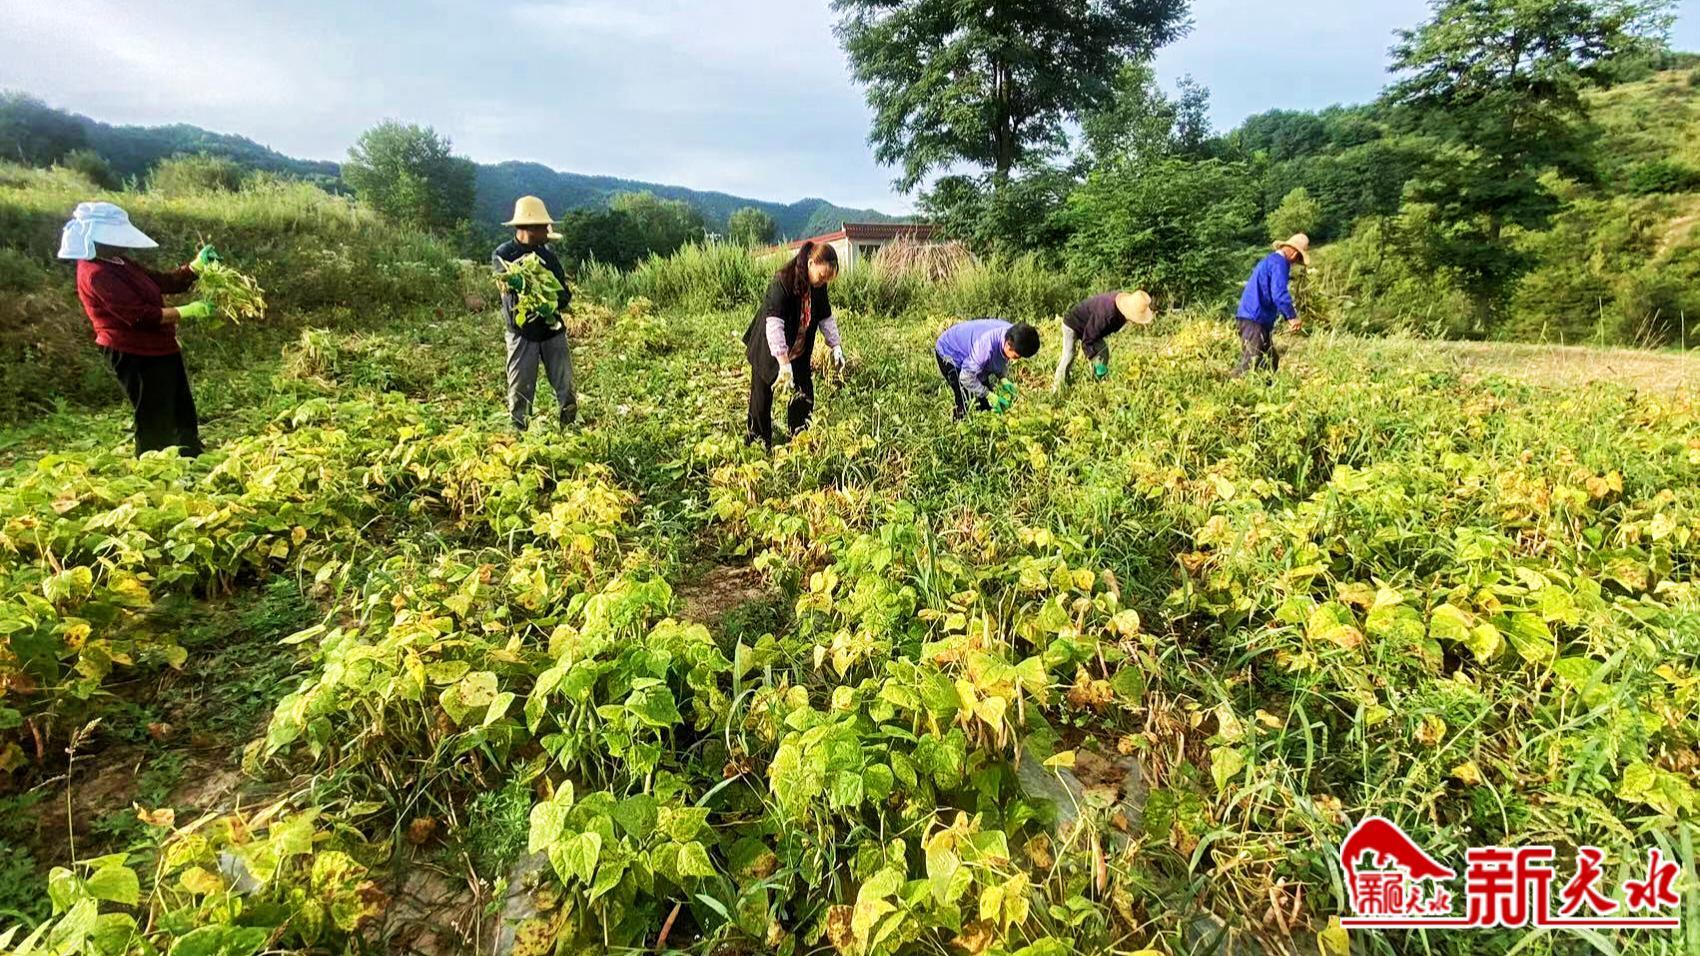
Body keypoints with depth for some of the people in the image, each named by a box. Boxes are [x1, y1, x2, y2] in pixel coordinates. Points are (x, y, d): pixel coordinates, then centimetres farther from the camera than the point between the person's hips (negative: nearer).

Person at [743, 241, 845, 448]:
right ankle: (757, 445, 23)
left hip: (799, 352, 6)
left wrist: (836, 346, -4)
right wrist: (784, 363, -42)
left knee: (805, 395, 6)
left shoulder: (818, 287, -8)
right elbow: (774, 324, -36)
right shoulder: (782, 283, -29)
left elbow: (826, 318, 7)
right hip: (767, 352, -6)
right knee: (762, 400, 3)